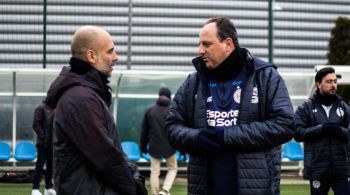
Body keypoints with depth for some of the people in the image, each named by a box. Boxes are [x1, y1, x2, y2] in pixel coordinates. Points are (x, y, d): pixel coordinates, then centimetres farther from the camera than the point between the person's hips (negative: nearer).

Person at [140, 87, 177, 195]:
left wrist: (143, 146, 16)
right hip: (168, 146, -2)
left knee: (154, 172, 8)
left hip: (154, 146, 2)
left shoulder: (150, 110, 3)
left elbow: (144, 130, 7)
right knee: (172, 168, 14)